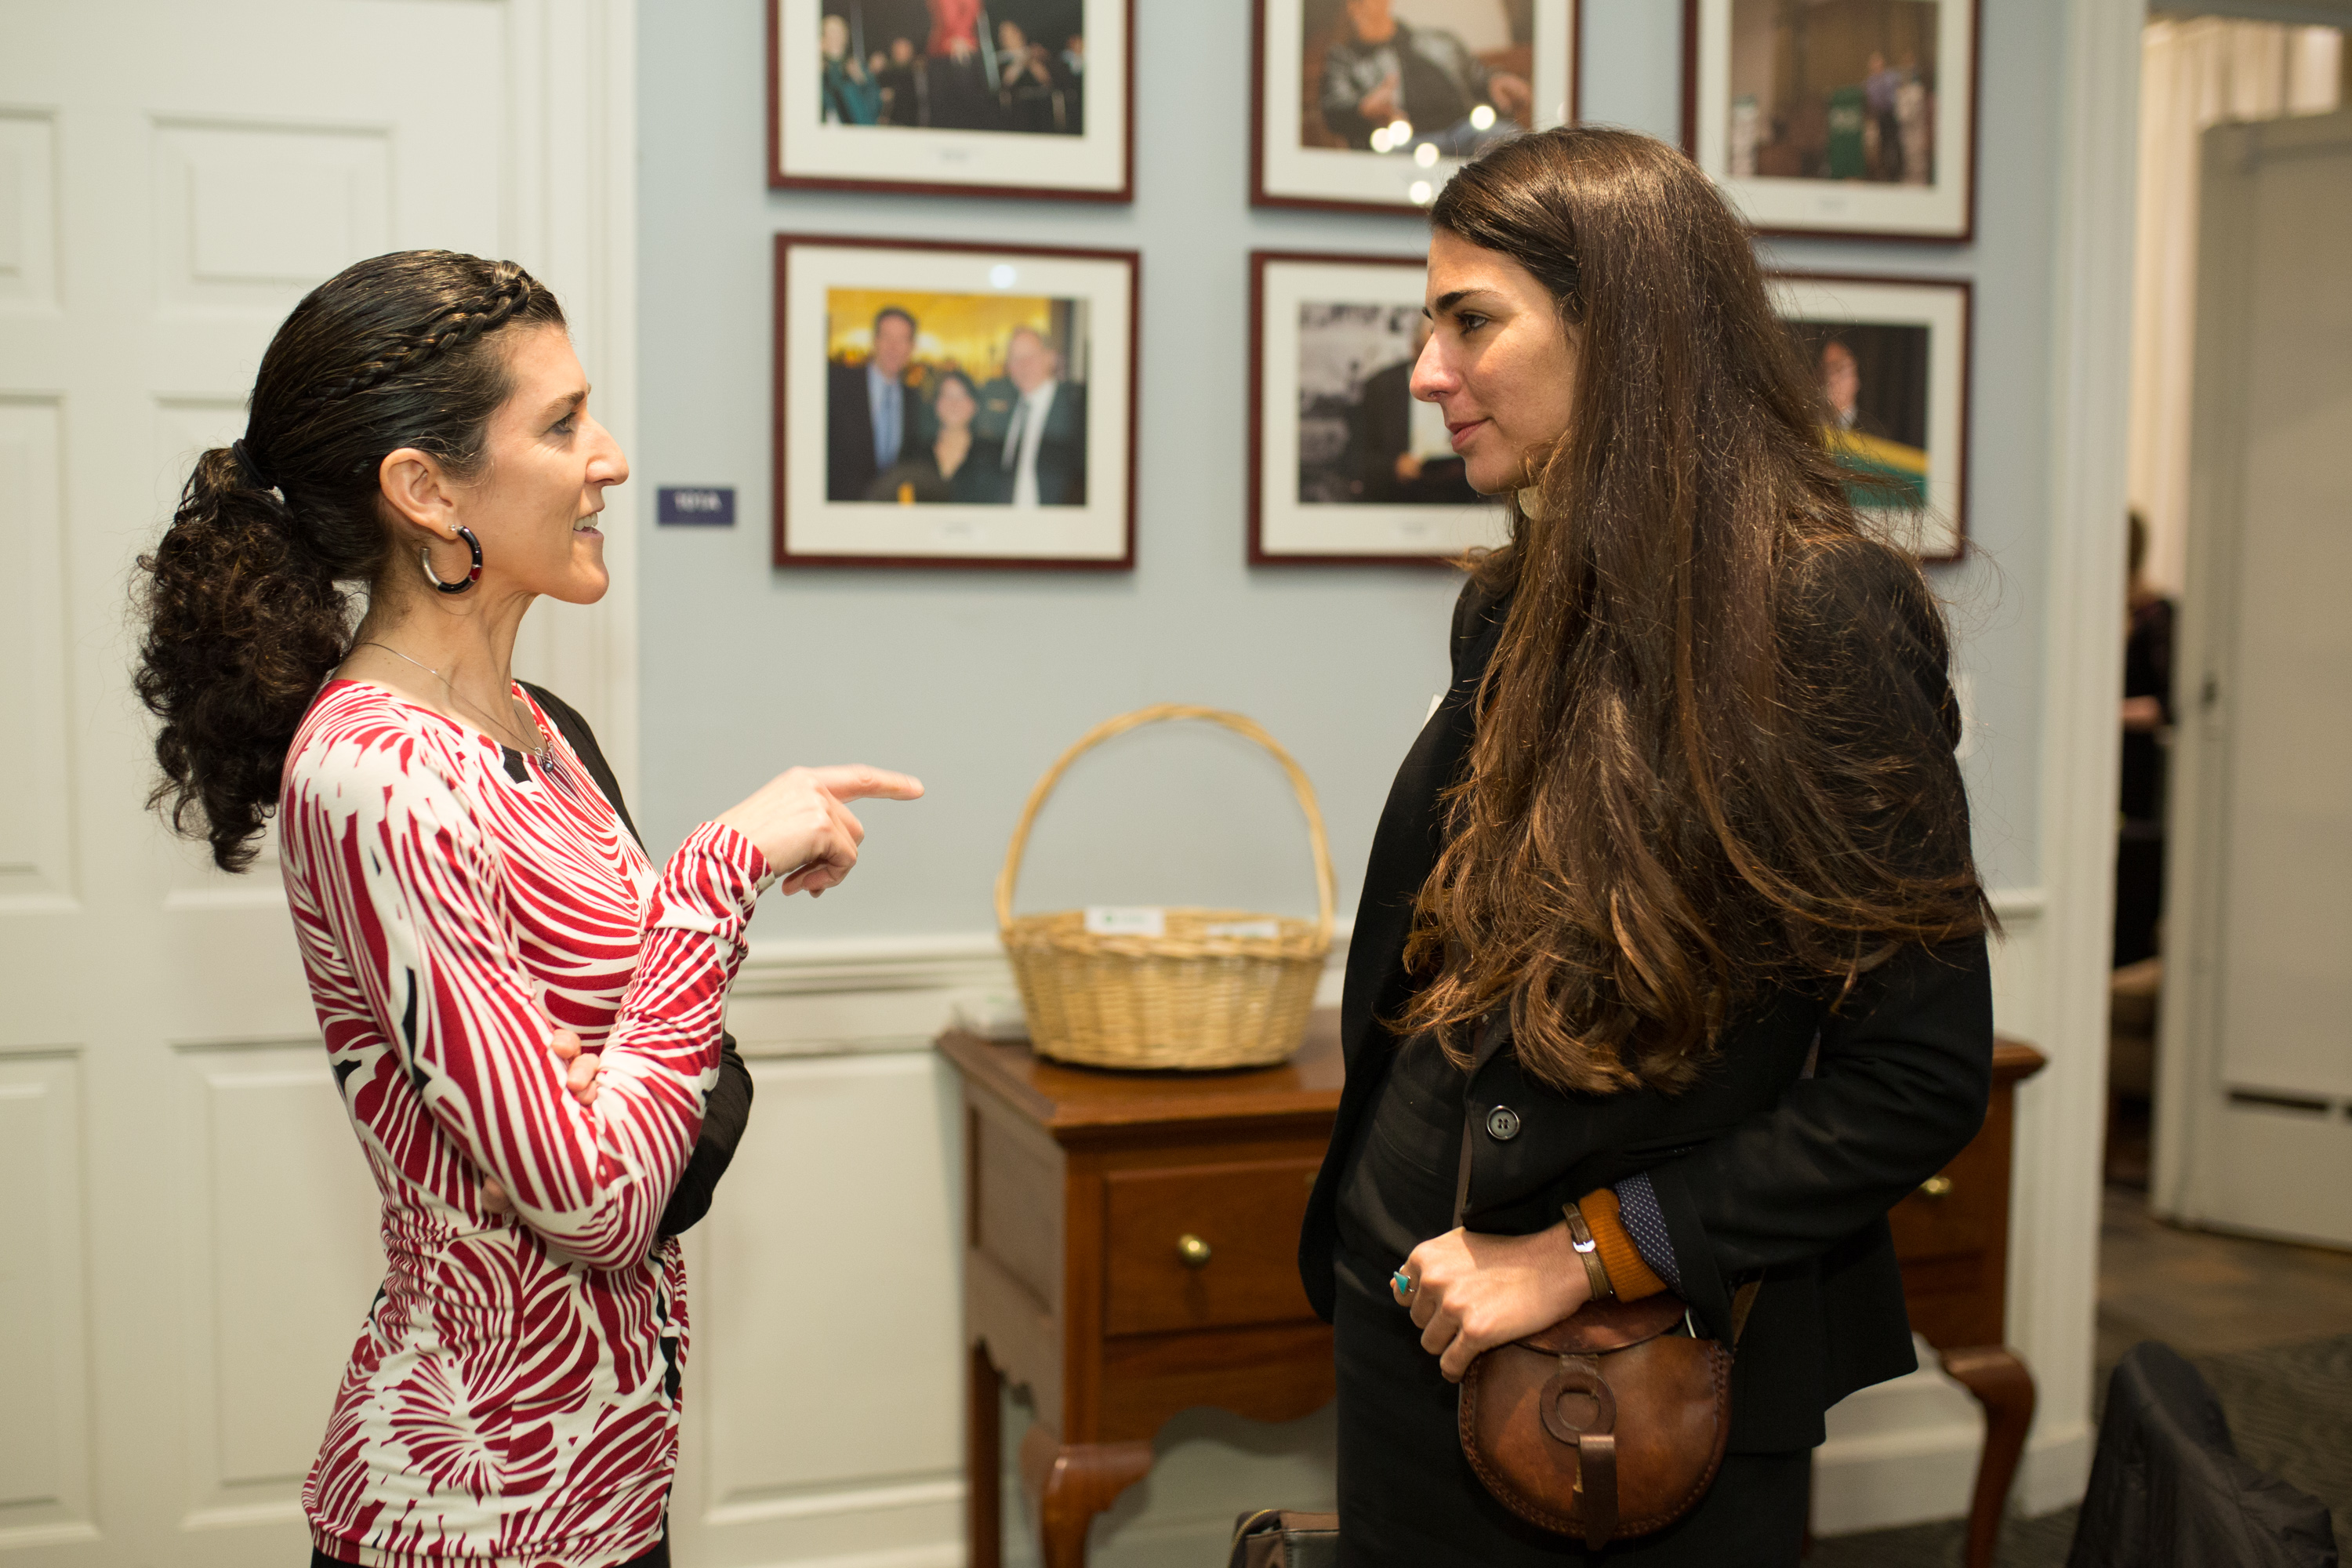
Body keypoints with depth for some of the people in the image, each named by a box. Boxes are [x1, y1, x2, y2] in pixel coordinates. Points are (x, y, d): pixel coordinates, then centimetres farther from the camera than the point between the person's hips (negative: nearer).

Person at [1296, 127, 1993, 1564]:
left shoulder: (1826, 623, -16)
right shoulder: (1513, 614, 4)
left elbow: (1923, 1079, -18)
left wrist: (1587, 1254, -18)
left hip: (1658, 1383, -6)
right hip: (1413, 1323, 6)